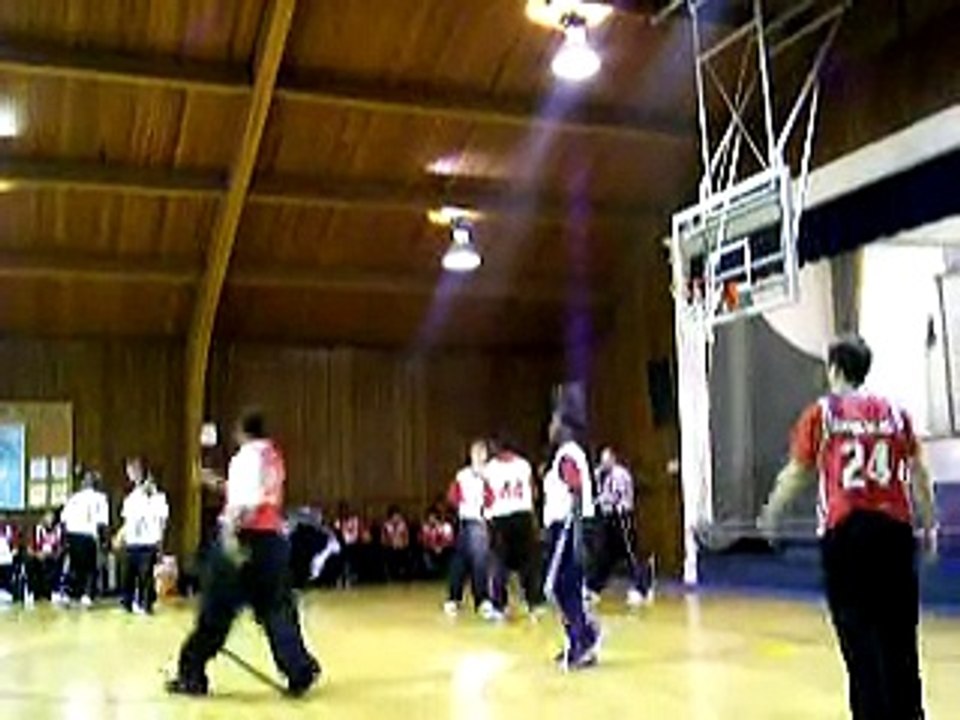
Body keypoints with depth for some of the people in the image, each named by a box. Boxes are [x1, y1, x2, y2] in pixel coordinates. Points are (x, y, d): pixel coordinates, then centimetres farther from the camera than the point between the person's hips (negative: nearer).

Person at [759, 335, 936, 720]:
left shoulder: (821, 413, 2)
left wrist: (771, 512, 18)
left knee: (860, 630, 3)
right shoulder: (895, 412, 9)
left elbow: (796, 474, 4)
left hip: (845, 529, -3)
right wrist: (929, 526, 14)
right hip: (894, 527, 3)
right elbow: (919, 474, 6)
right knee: (898, 629, 13)